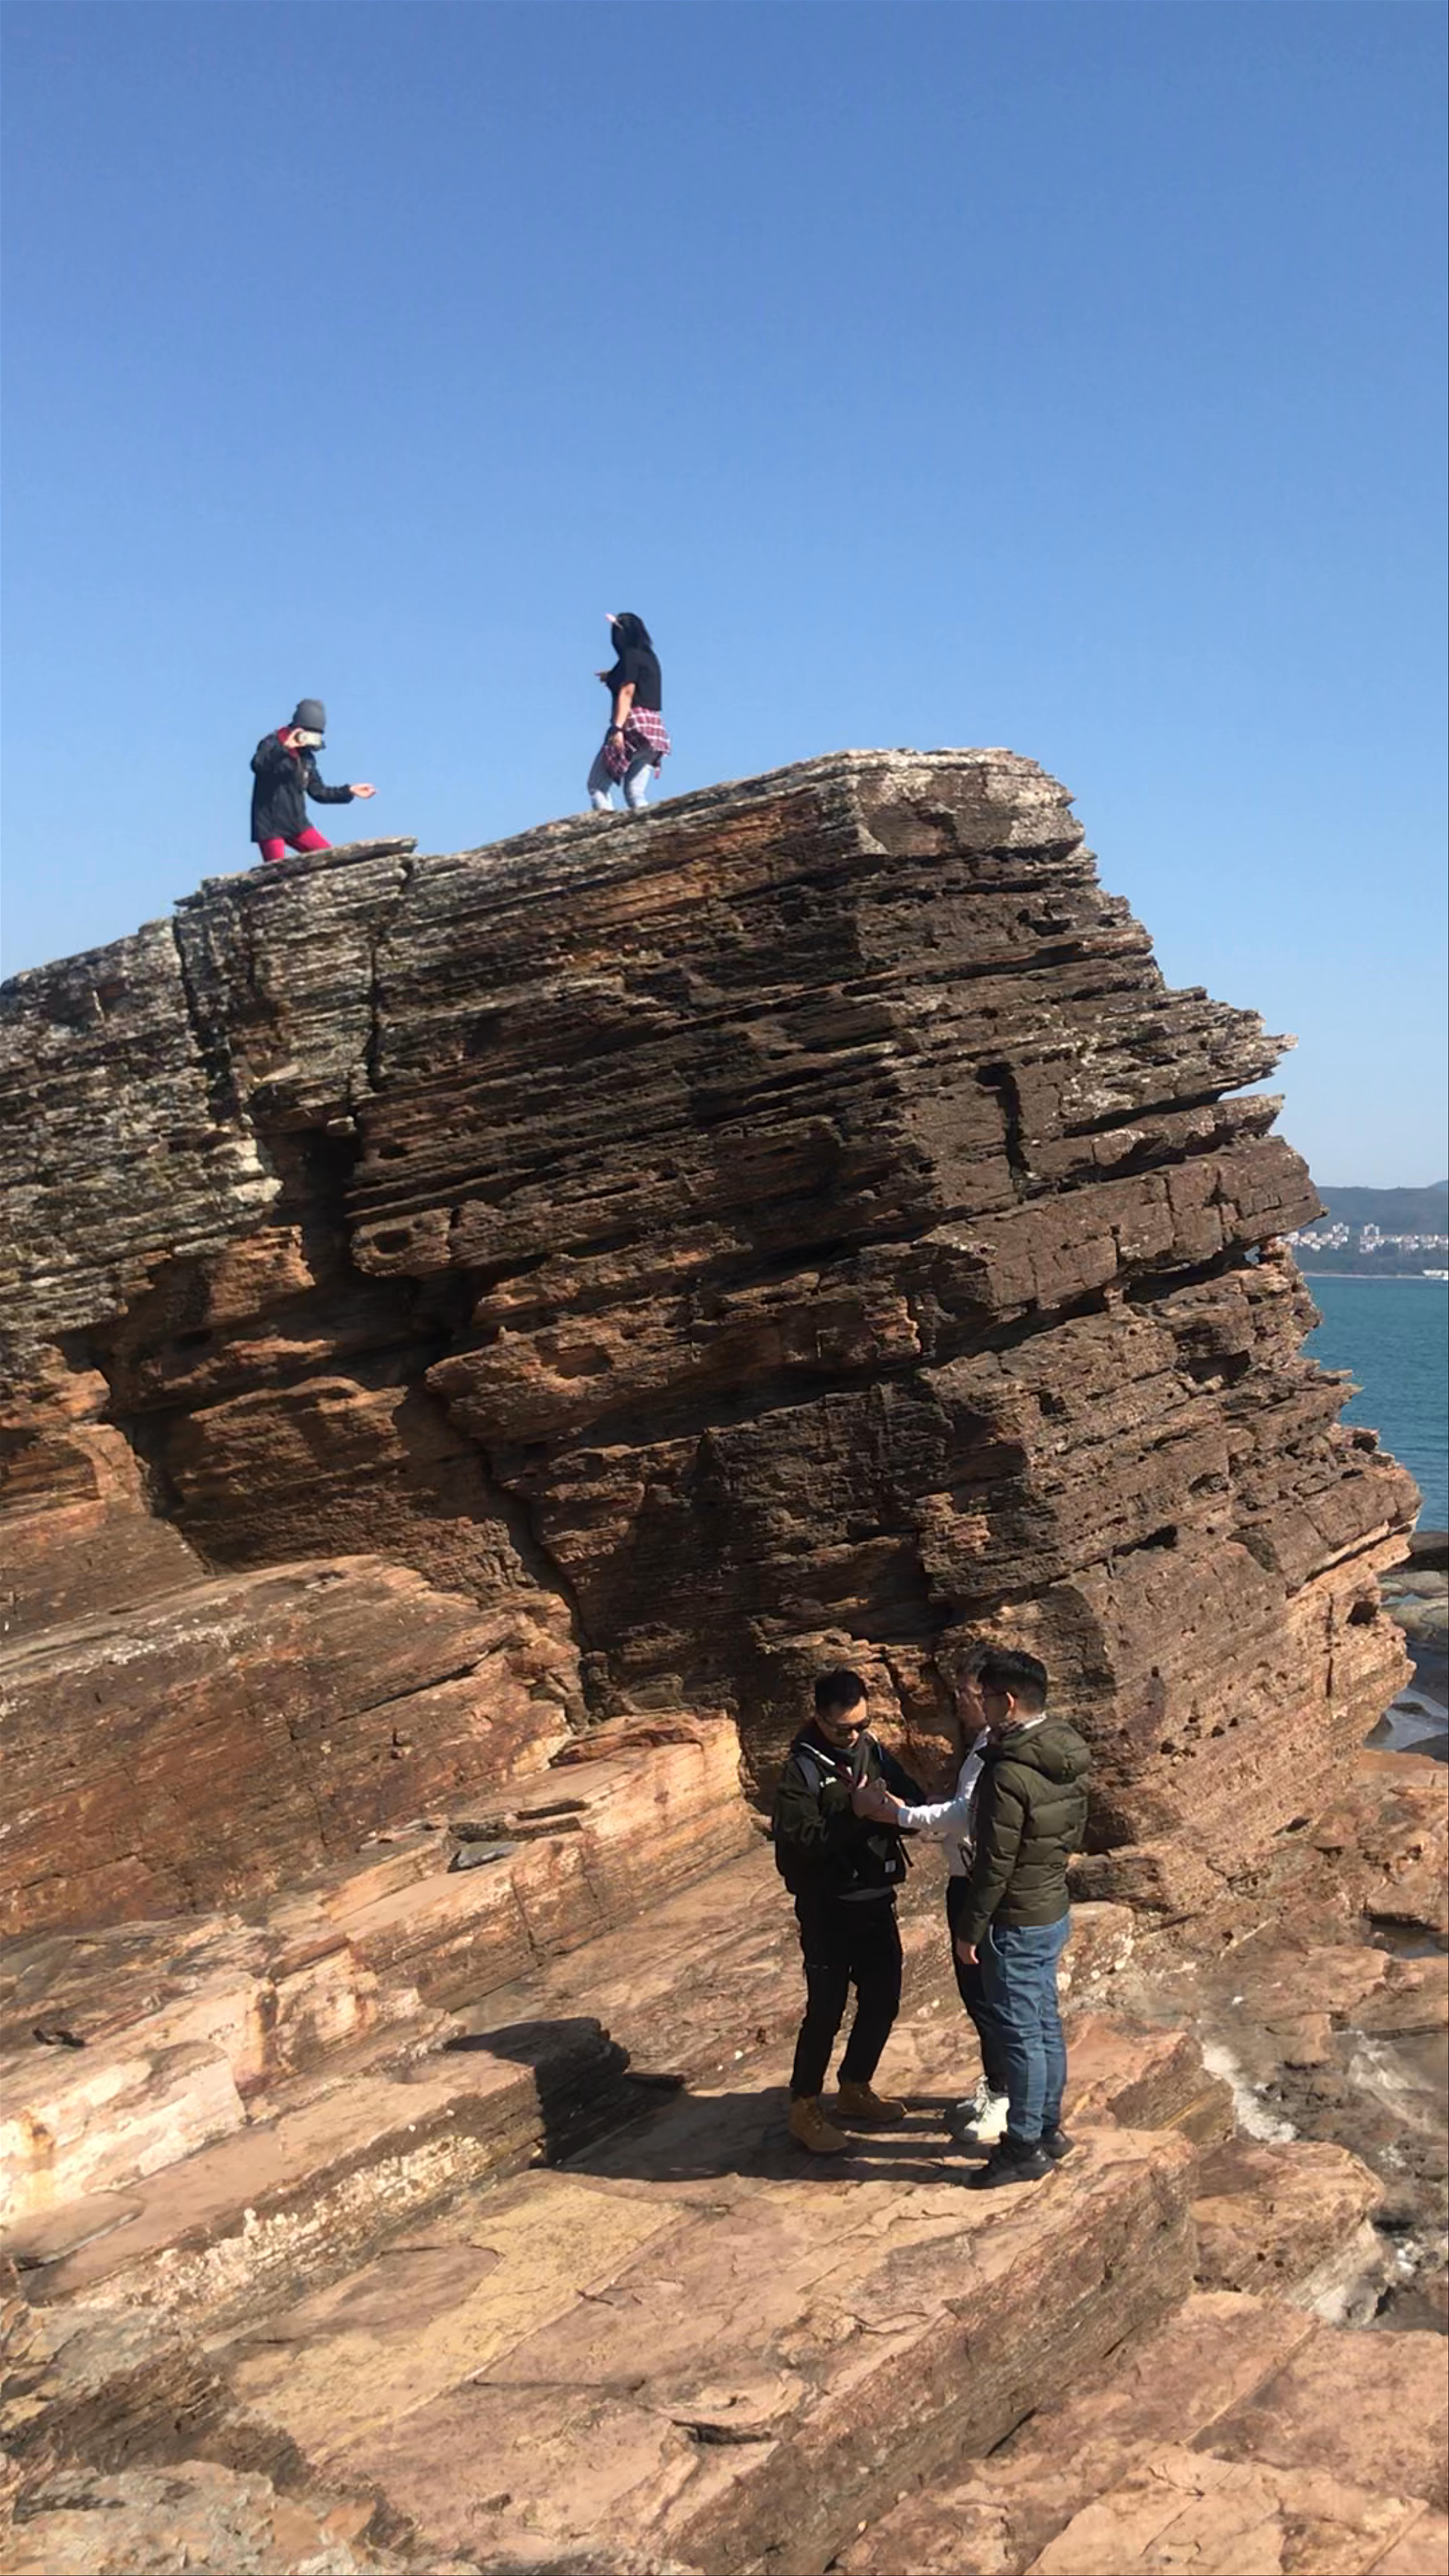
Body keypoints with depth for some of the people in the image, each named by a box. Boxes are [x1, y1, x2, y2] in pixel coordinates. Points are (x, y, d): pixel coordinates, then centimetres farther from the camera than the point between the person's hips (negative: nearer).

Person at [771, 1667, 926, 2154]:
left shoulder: (872, 1752, 3)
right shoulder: (802, 1768, -15)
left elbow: (915, 1802, 4)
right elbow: (799, 1840, -23)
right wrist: (853, 1814, -31)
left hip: (876, 1899, 7)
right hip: (828, 1908, -6)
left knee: (883, 1999, 14)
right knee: (826, 2009, -2)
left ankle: (855, 2090, 33)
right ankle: (804, 2109, 13)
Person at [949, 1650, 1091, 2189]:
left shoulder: (1010, 1775, -27)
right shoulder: (1067, 1755, 1)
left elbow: (994, 1865, -23)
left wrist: (969, 1930, -13)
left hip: (1017, 1923, -9)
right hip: (1055, 1909, 9)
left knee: (1020, 2034, 4)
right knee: (1045, 2024, 19)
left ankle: (1025, 2147, 15)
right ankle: (1048, 2128, 32)